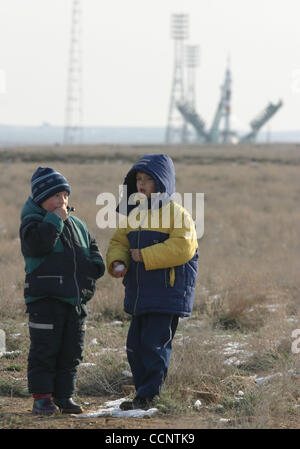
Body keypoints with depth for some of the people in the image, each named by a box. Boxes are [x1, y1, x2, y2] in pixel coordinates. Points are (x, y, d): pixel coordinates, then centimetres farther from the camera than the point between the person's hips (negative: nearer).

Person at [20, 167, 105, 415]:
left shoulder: (77, 225, 16)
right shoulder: (33, 221, -4)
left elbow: (93, 250, 25)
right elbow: (37, 243, -25)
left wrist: (93, 267, 4)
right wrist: (54, 219, -19)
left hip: (76, 299, 6)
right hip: (45, 299, -6)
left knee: (71, 352, 8)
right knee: (45, 350, -5)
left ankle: (64, 395, 16)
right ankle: (42, 397, 1)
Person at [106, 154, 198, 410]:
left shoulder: (176, 214, -8)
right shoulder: (134, 214, 16)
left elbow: (182, 247, -21)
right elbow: (119, 242, 17)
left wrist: (145, 256, -20)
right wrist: (117, 263, -6)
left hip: (167, 295, -8)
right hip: (139, 295, 8)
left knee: (154, 345, -9)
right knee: (135, 346, 11)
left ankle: (149, 396, -6)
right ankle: (143, 393, 20)